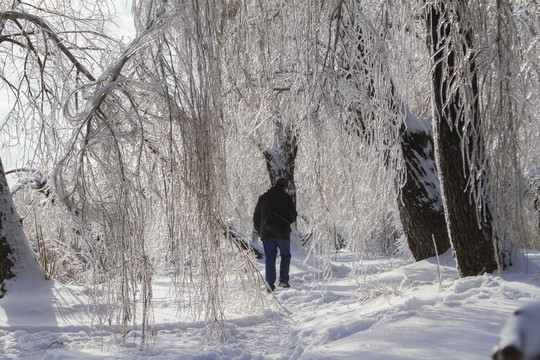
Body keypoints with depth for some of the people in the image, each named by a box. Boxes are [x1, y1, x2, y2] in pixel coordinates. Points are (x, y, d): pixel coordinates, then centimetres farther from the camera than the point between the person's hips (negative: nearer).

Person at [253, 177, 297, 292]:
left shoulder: (263, 197, 6)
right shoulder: (287, 198, -4)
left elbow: (256, 216, 10)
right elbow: (293, 216, -6)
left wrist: (258, 230, 24)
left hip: (267, 232, 2)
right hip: (283, 232, -2)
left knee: (269, 258, 6)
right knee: (285, 255, 15)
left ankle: (270, 284, 2)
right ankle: (283, 279, 3)